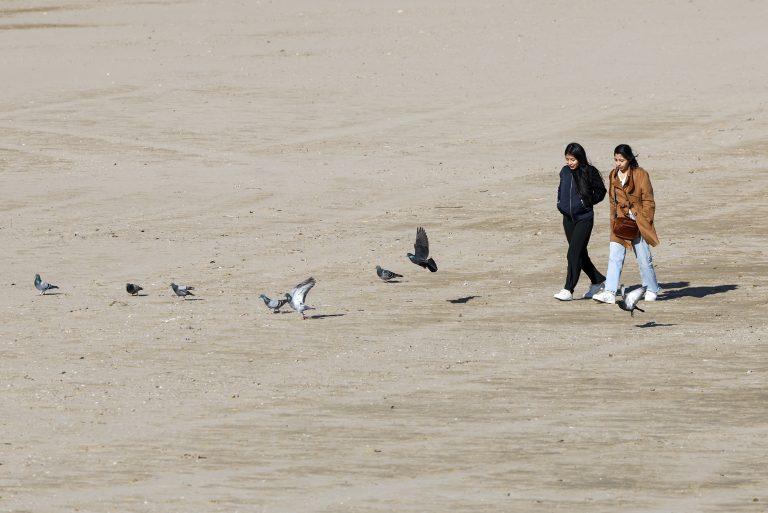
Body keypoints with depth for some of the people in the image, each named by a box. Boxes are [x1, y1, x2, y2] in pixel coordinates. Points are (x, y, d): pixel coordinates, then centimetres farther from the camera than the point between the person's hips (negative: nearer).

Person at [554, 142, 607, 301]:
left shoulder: (589, 172, -10)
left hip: (584, 218, -6)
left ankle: (568, 290, -10)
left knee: (574, 253, -11)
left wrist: (587, 202, -9)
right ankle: (598, 280, 29)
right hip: (568, 218, 6)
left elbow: (601, 191, -1)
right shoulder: (565, 172, 5)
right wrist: (560, 203, 9)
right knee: (580, 253, 12)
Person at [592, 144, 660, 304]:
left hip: (638, 223, -4)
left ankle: (652, 290, 23)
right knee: (614, 257, -6)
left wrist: (643, 222, -11)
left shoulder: (641, 175, -8)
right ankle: (609, 292, -11)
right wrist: (614, 219, 8)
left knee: (644, 258, 6)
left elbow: (648, 201, -5)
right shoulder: (613, 176, 7)